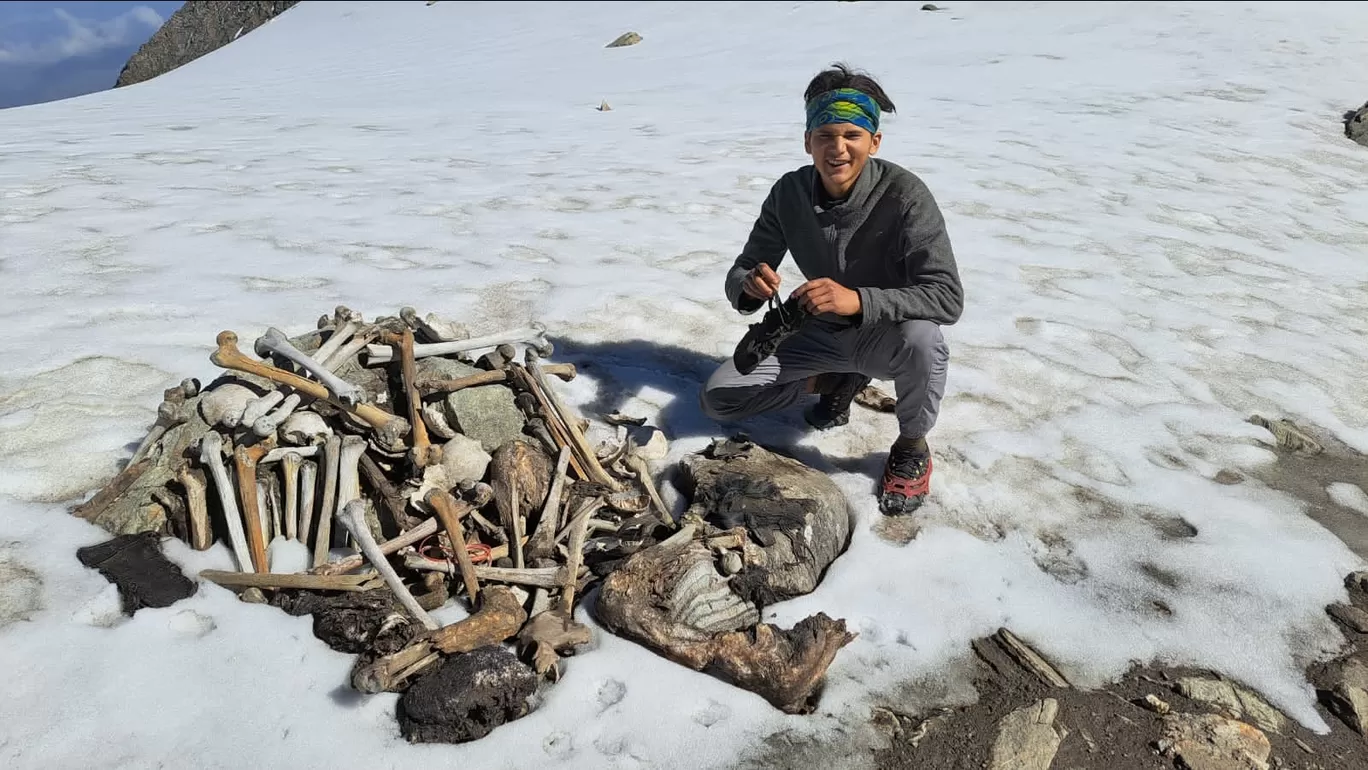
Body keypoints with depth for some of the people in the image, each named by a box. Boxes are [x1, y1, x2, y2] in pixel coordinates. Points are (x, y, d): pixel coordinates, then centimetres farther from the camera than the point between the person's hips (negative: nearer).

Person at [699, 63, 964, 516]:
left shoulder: (905, 196, -25)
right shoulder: (789, 193, -13)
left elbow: (948, 298, -32)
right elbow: (738, 277, -8)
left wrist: (858, 301, -48)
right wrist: (750, 287, -34)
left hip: (888, 335, -4)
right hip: (820, 334, 4)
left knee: (921, 338, -40)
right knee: (718, 398, -7)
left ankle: (912, 447, -8)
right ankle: (839, 381, 13)